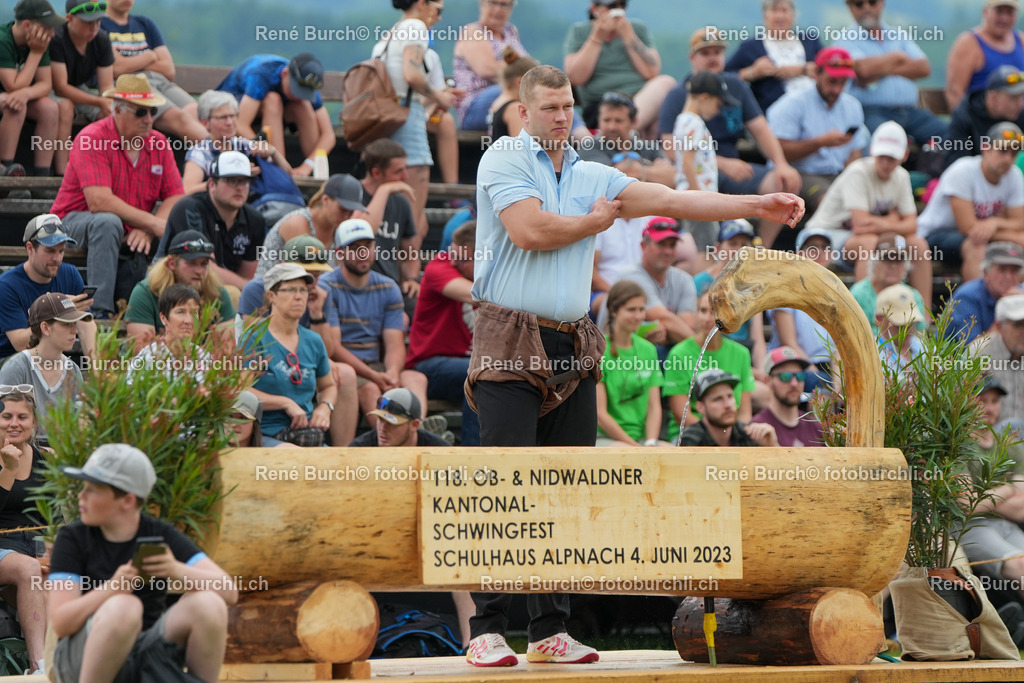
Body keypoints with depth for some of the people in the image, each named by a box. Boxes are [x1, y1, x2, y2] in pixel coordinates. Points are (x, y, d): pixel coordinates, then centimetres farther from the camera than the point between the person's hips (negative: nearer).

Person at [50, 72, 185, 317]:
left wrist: (146, 230, -23)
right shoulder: (92, 139, -17)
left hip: (133, 232, 6)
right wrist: (152, 222, -25)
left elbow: (176, 197, -3)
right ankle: (100, 311, -40)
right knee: (108, 223, -37)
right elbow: (99, 202, -27)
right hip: (76, 221, -6)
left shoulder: (159, 143, 2)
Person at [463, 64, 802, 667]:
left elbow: (670, 200, 12)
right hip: (510, 344, -6)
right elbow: (529, 230, -15)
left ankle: (551, 630, 9)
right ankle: (488, 631, -8)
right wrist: (594, 221, 2)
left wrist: (761, 207, 5)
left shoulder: (591, 177, 17)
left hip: (573, 348, 6)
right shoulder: (504, 161, -1)